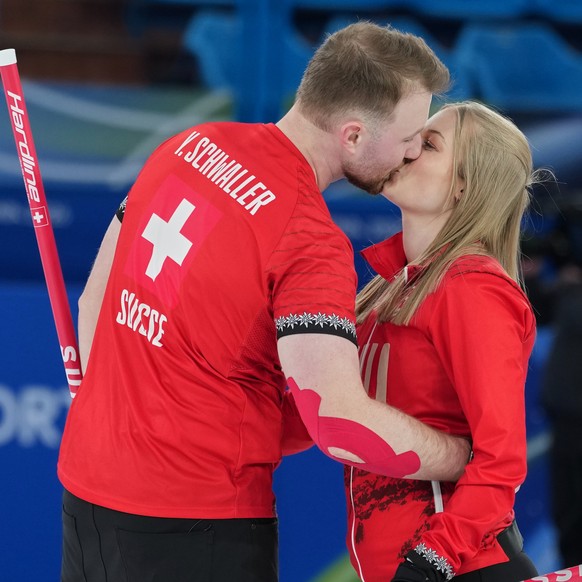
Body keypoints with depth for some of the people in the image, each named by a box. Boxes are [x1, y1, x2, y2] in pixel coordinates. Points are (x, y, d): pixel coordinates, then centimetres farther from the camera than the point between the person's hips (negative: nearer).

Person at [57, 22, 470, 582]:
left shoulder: (190, 146, 3)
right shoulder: (310, 242, -21)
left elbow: (94, 301, 13)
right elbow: (341, 423, -27)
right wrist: (471, 458, -12)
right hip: (195, 517, -7)